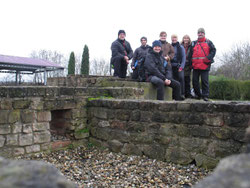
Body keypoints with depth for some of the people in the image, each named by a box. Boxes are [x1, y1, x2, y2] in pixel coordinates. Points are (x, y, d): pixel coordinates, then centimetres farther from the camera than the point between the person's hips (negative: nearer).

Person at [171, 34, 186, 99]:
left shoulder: (181, 47, 6)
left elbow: (184, 57, 3)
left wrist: (181, 66, -7)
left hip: (179, 66, -2)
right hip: (172, 66, 2)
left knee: (181, 78, -16)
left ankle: (182, 94, -14)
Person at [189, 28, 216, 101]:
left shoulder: (208, 42, 7)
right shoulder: (194, 43, 15)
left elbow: (213, 50, 2)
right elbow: (191, 54, 17)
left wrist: (208, 58, -11)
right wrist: (191, 63, 5)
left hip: (205, 66, -3)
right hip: (195, 66, 4)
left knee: (204, 81, -4)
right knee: (195, 81, 5)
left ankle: (205, 95, 3)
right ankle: (198, 94, 20)